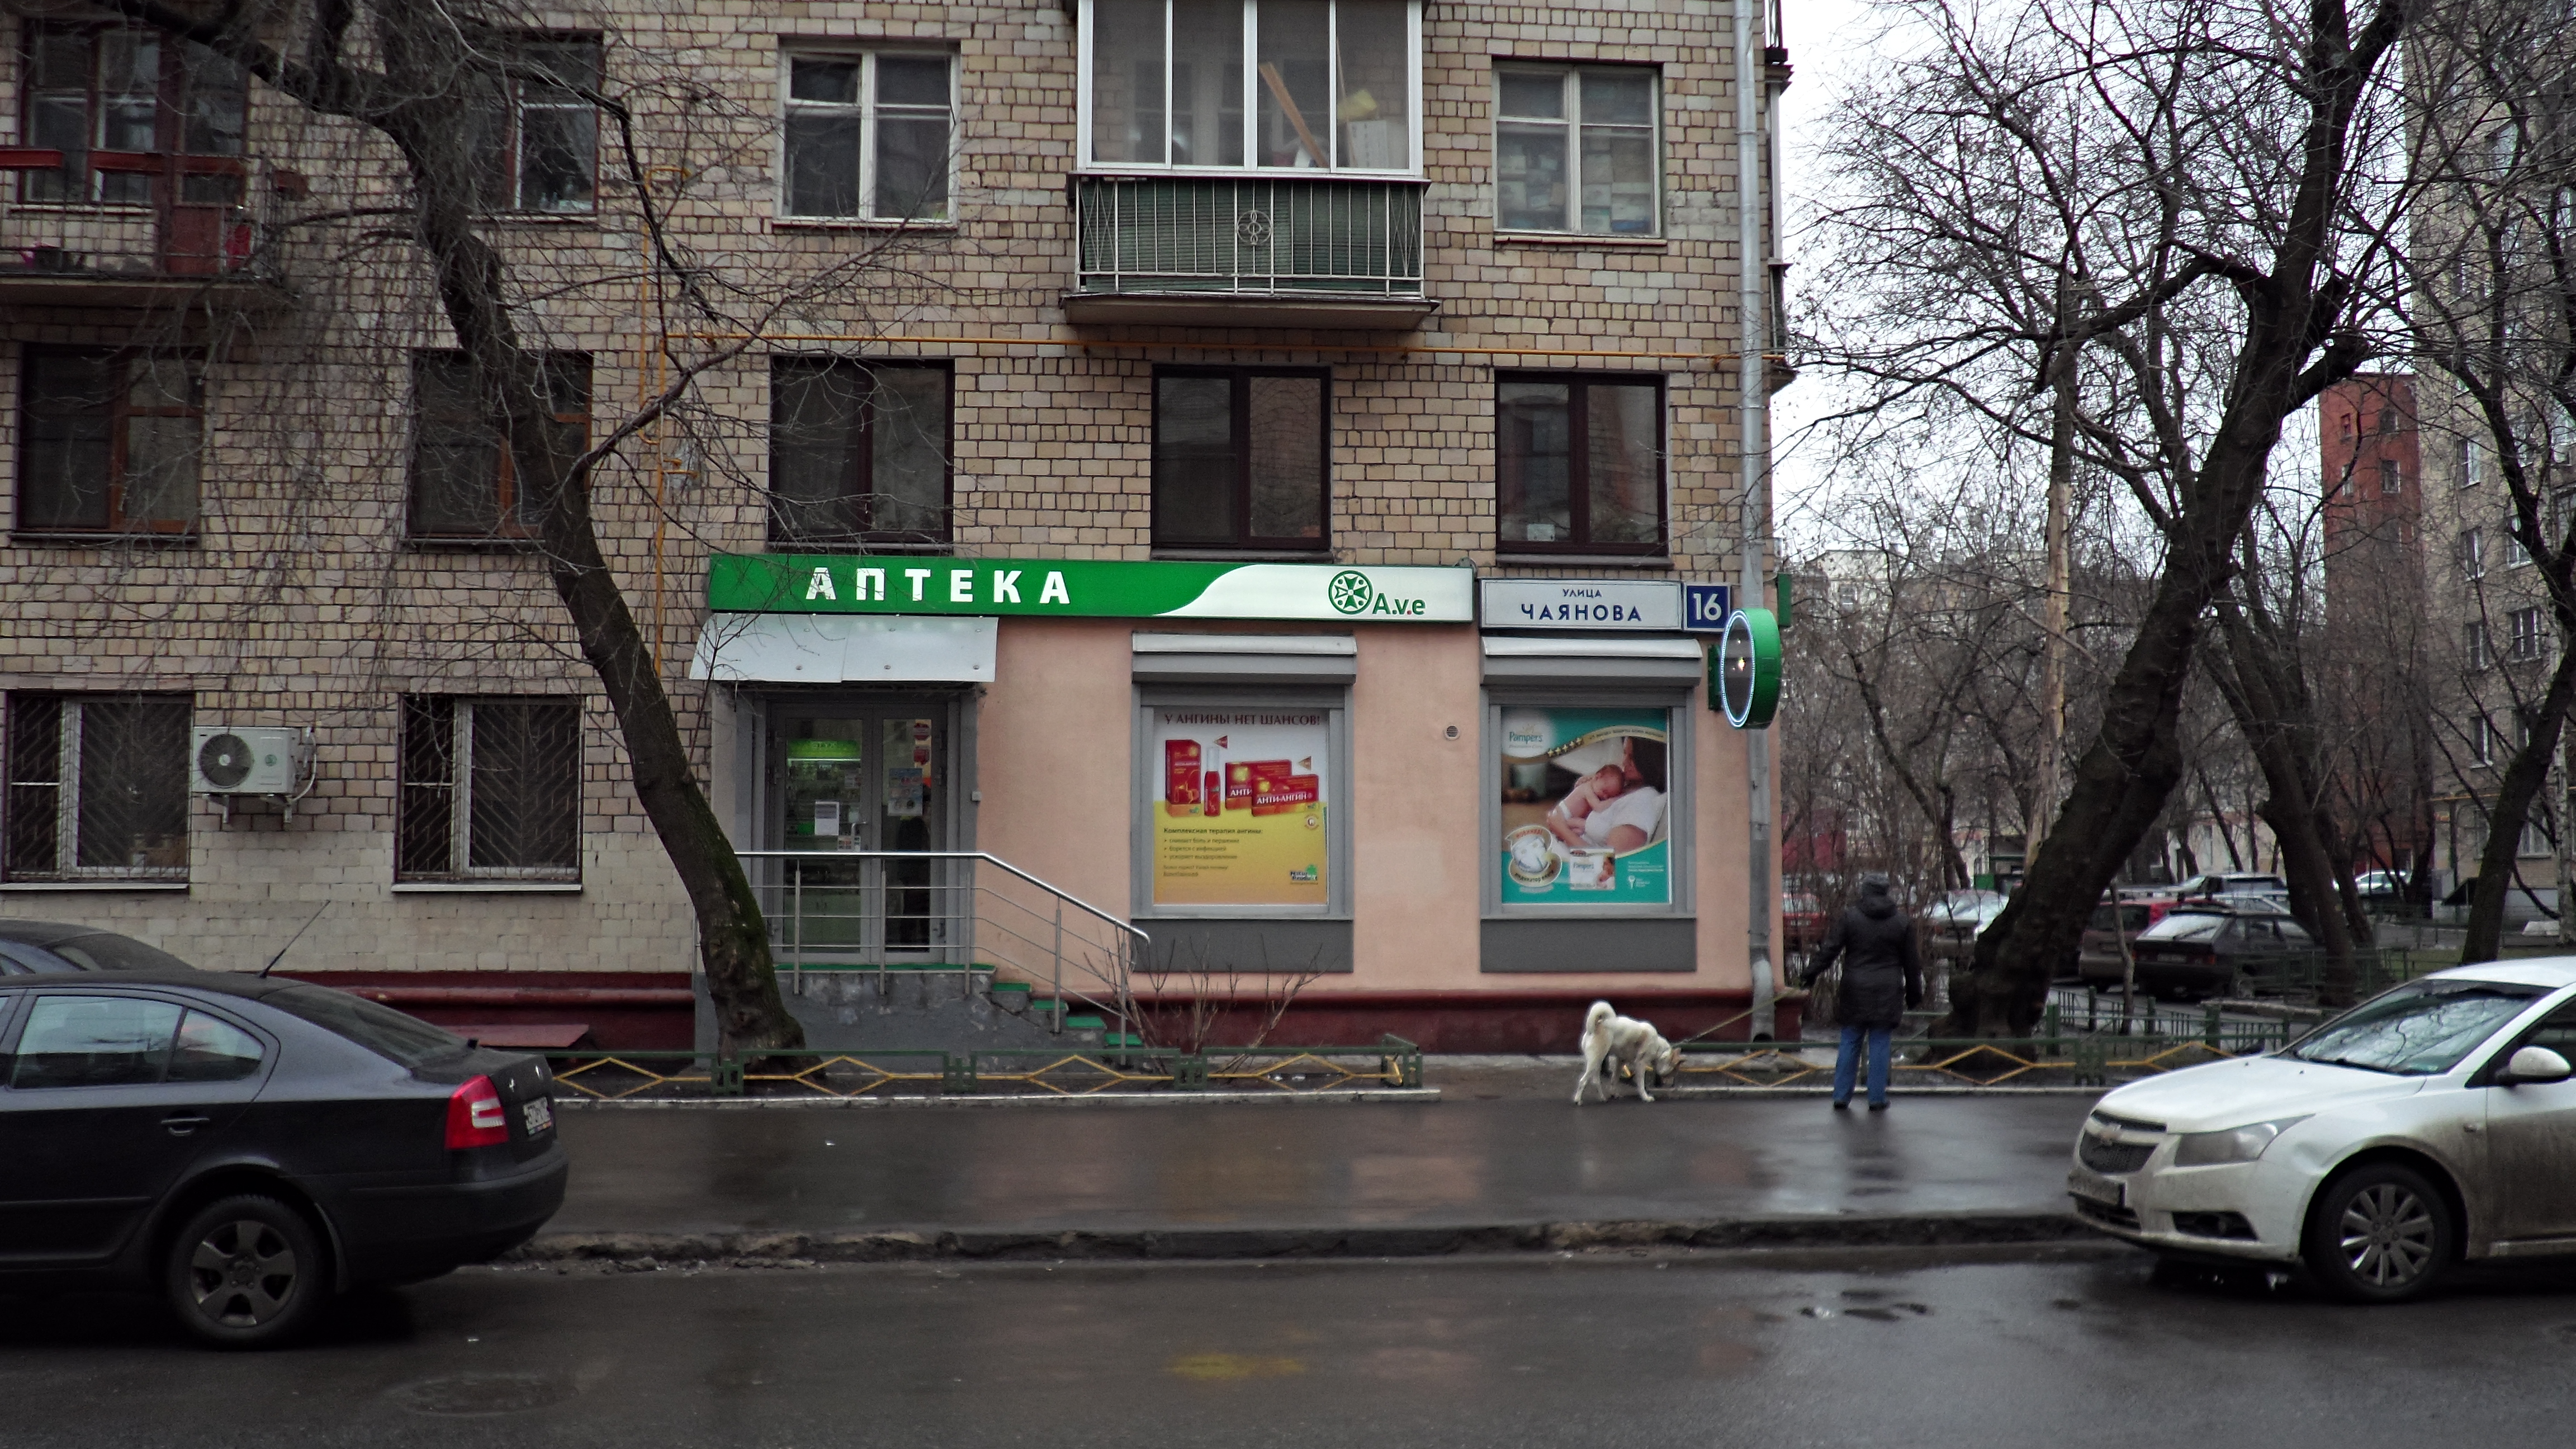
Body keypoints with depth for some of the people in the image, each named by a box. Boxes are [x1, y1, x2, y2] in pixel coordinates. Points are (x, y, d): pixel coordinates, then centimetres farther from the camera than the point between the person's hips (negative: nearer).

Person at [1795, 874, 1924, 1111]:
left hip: (1855, 992, 0)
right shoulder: (1902, 922, 2)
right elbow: (1911, 962, 7)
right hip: (1887, 994, 0)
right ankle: (1877, 1098, 7)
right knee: (1880, 1046, 6)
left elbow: (1830, 949, -5)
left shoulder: (1850, 917, -4)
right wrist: (1914, 993, 15)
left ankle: (1841, 1097, 9)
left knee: (1849, 1044, 7)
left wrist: (1810, 973, 4)